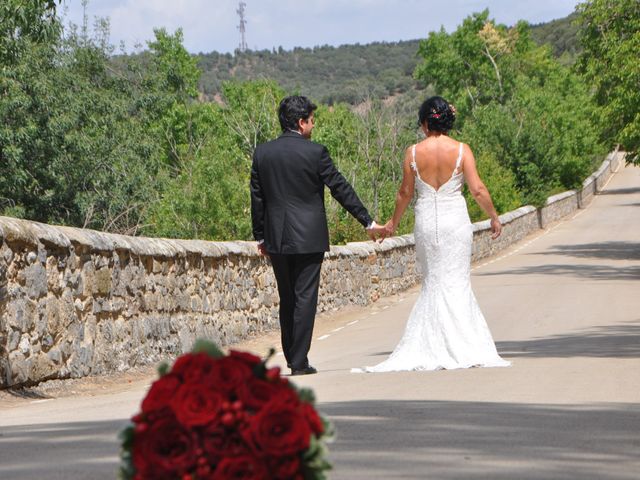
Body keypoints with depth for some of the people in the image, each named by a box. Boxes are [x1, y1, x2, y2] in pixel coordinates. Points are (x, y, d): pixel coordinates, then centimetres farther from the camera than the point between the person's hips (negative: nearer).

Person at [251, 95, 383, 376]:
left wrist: (260, 236, 15)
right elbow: (341, 188, -4)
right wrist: (367, 221, 4)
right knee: (305, 298, -1)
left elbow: (257, 197, 7)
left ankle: (291, 357, 20)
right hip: (309, 237, -4)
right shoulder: (315, 152, -9)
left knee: (287, 299, 15)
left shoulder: (262, 153, 3)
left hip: (276, 238, 4)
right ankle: (299, 362, -2)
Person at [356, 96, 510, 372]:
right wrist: (494, 217, 6)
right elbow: (478, 190, -8)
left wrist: (394, 222, 18)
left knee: (433, 282, 11)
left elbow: (405, 192, 3)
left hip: (426, 222, 1)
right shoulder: (462, 151, -7)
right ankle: (462, 349, 2)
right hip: (456, 220, -1)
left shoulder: (414, 153, -4)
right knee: (455, 282, 4)